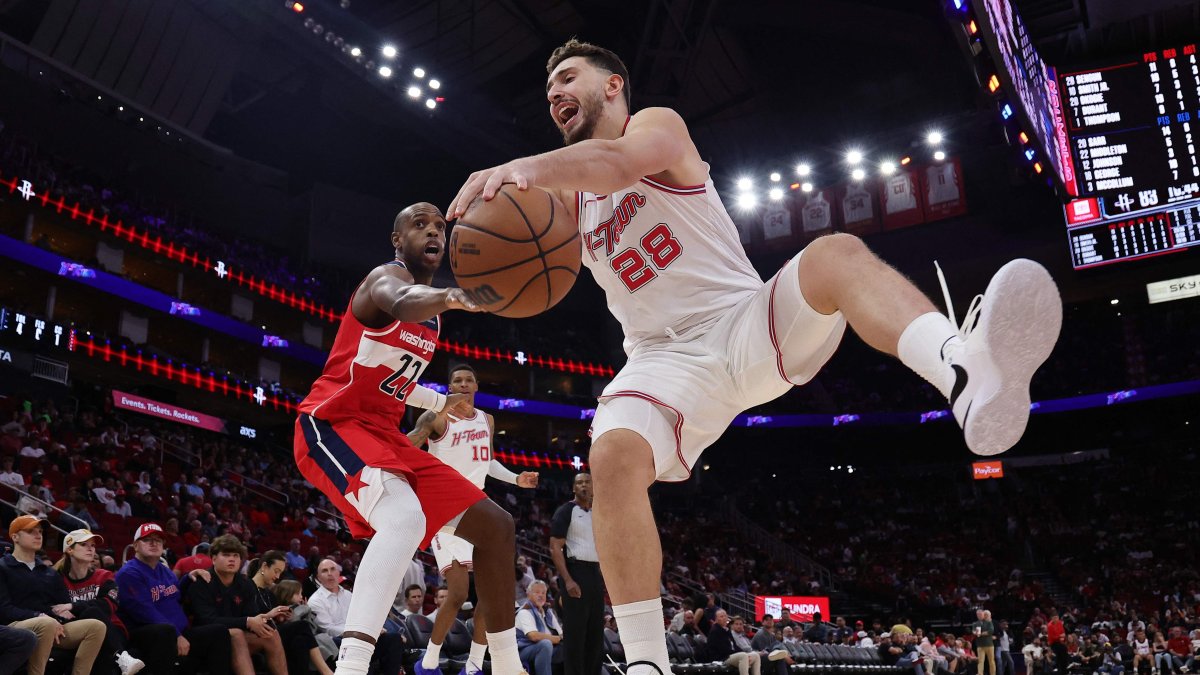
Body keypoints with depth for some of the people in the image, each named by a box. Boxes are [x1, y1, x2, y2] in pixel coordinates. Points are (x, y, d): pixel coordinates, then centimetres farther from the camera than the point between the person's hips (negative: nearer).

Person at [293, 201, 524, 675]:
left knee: (496, 525, 5)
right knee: (406, 517, -37)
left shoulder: (431, 315, 17)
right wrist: (448, 295, -61)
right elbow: (401, 303, -39)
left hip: (383, 435, 9)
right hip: (332, 425, -9)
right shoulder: (387, 275, -10)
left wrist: (441, 403, 34)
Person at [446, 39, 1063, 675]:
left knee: (836, 253, -32)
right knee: (614, 455, -28)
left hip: (748, 321, -2)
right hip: (667, 357, 3)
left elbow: (619, 162, -22)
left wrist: (523, 166, -38)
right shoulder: (566, 192, 22)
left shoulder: (657, 124, 3)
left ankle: (967, 372, -60)